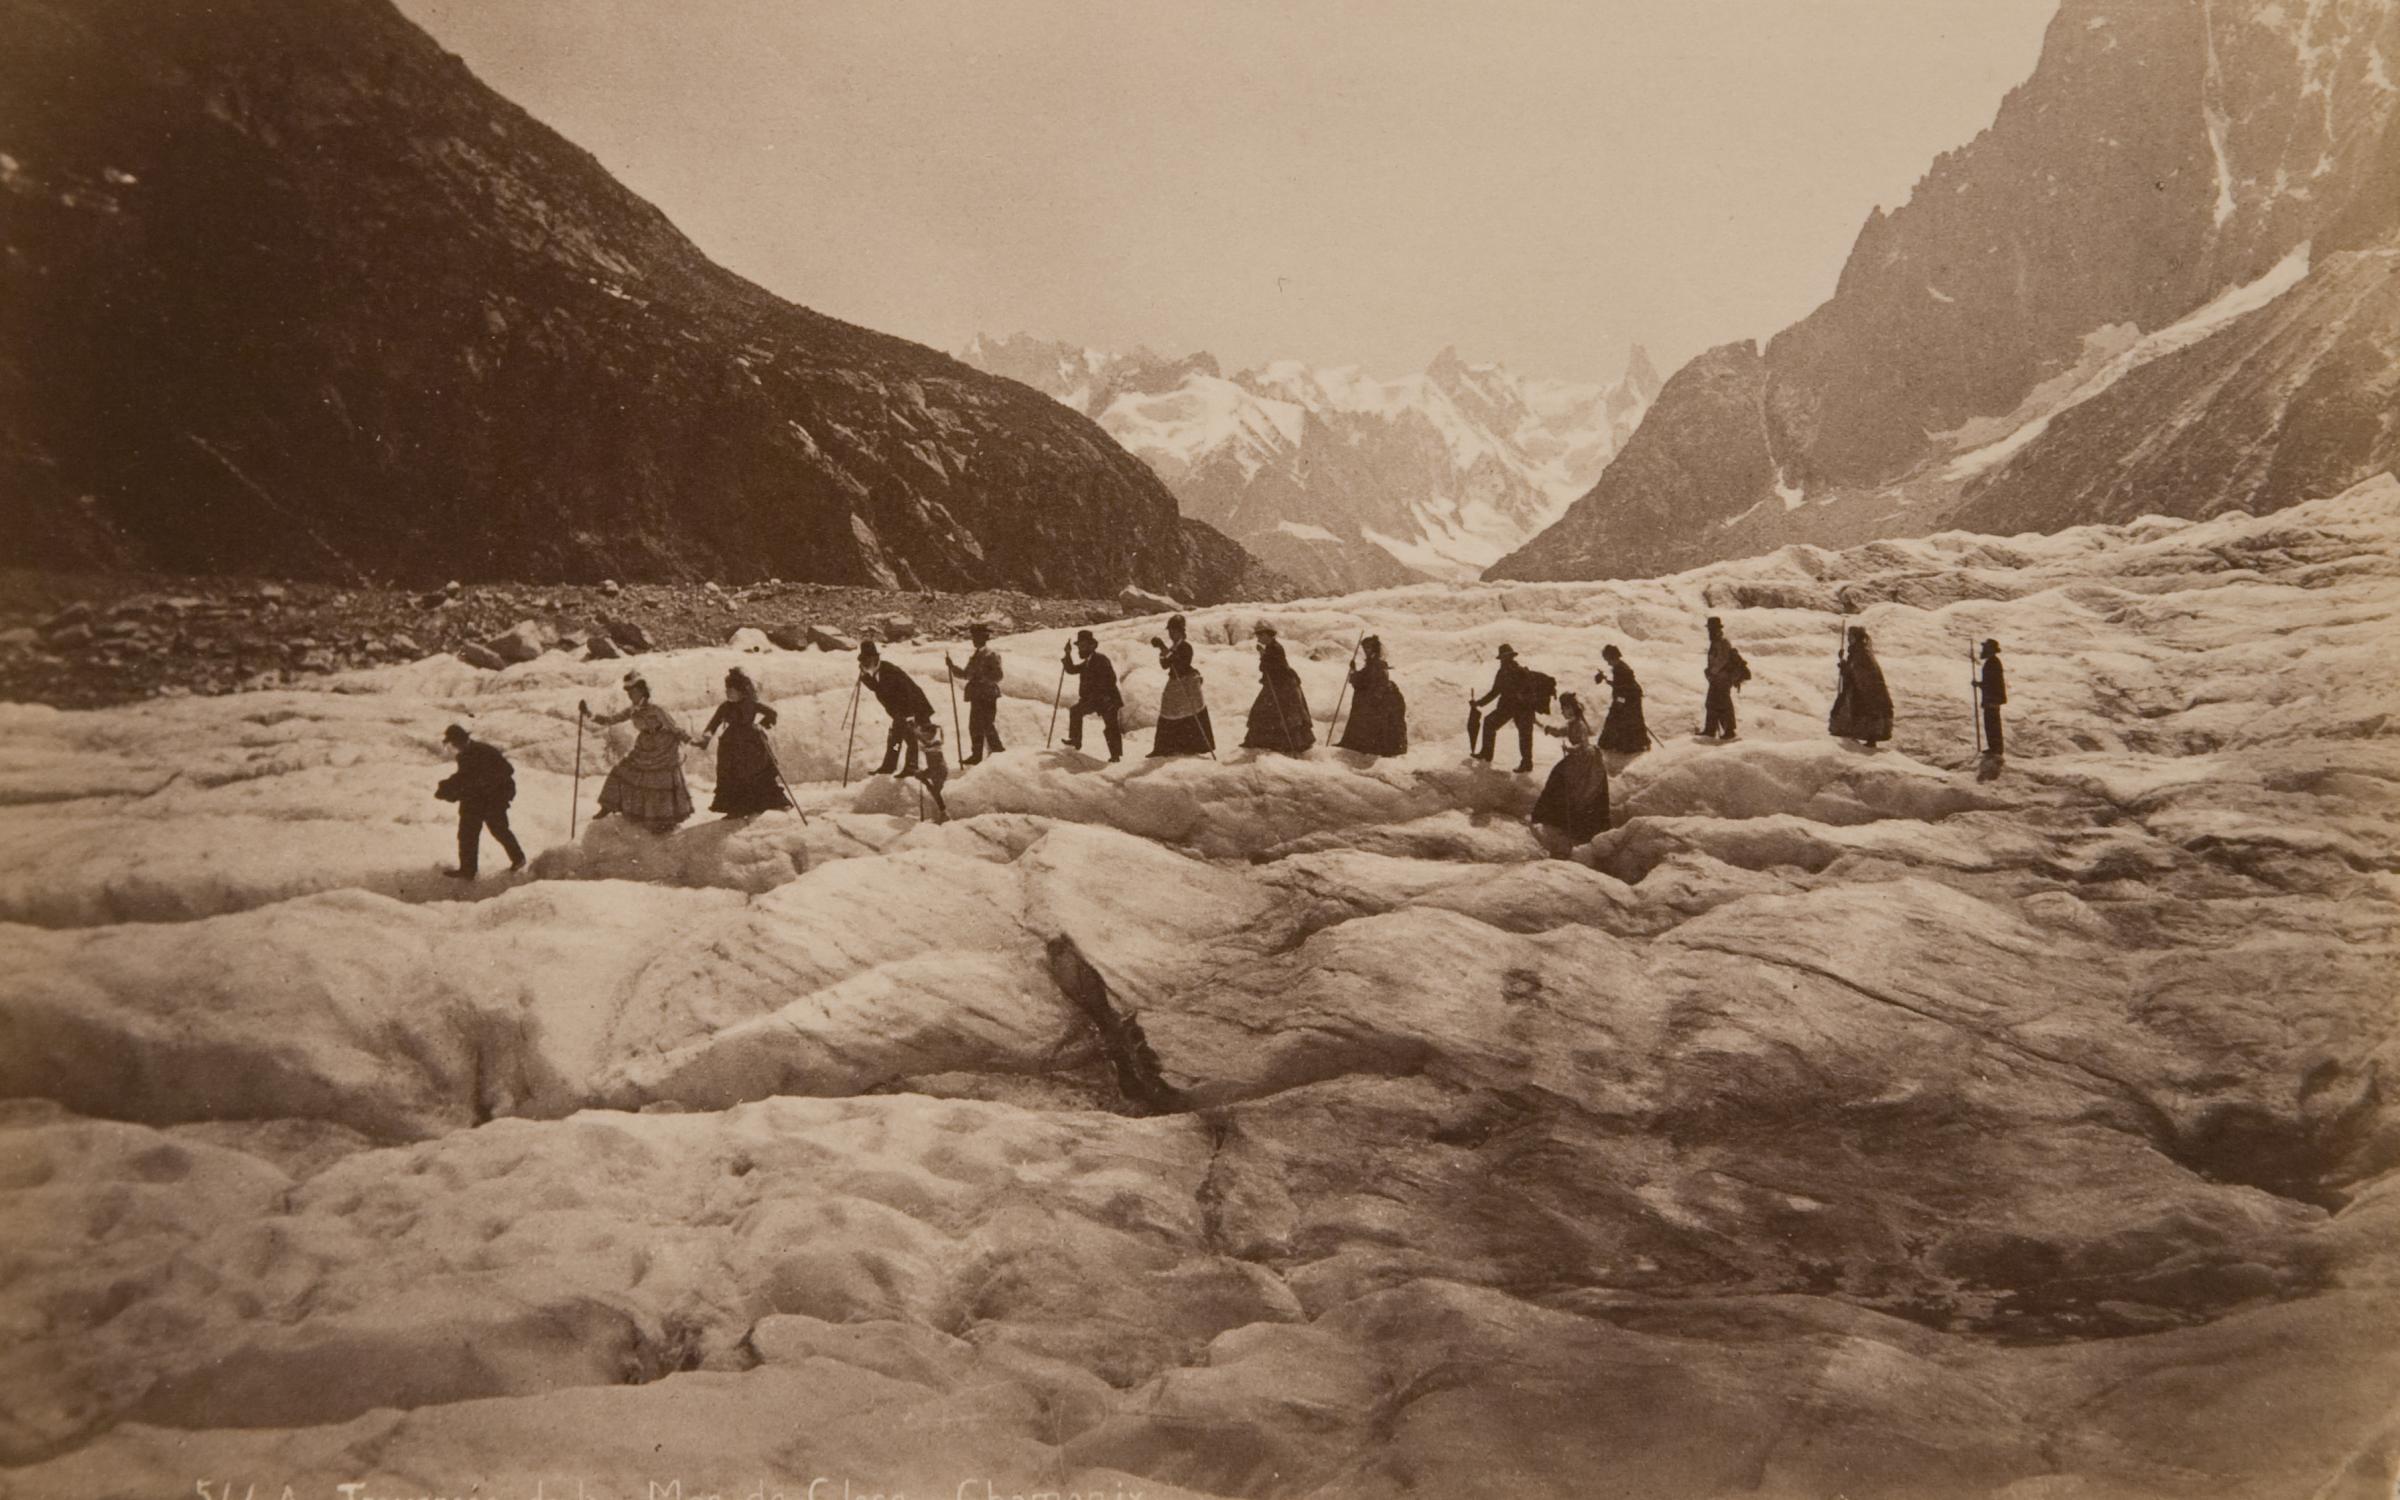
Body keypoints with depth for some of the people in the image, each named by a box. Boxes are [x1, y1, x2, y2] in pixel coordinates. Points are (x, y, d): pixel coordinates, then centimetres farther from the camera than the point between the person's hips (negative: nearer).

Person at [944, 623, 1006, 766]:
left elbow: (997, 676, -15)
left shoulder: (992, 655, -8)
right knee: (975, 726, 8)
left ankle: (998, 752, 1)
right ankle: (976, 755, 14)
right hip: (976, 696, 8)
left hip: (988, 696, -8)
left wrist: (981, 676, -25)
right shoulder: (974, 656, 16)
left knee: (988, 726, -8)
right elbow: (965, 675, 21)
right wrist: (952, 666, 10)